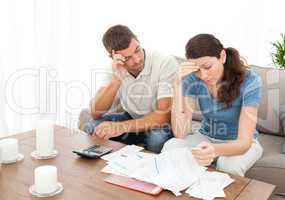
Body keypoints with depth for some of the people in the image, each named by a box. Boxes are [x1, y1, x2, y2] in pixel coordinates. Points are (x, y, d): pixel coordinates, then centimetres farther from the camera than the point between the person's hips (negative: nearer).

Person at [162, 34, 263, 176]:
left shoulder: (249, 81, -24)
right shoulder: (192, 79, -17)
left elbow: (244, 141, -30)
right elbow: (180, 133, -23)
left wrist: (215, 150, -52)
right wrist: (178, 85, -32)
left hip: (239, 143, -1)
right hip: (206, 138, 2)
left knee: (230, 164, -35)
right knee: (170, 147, -27)